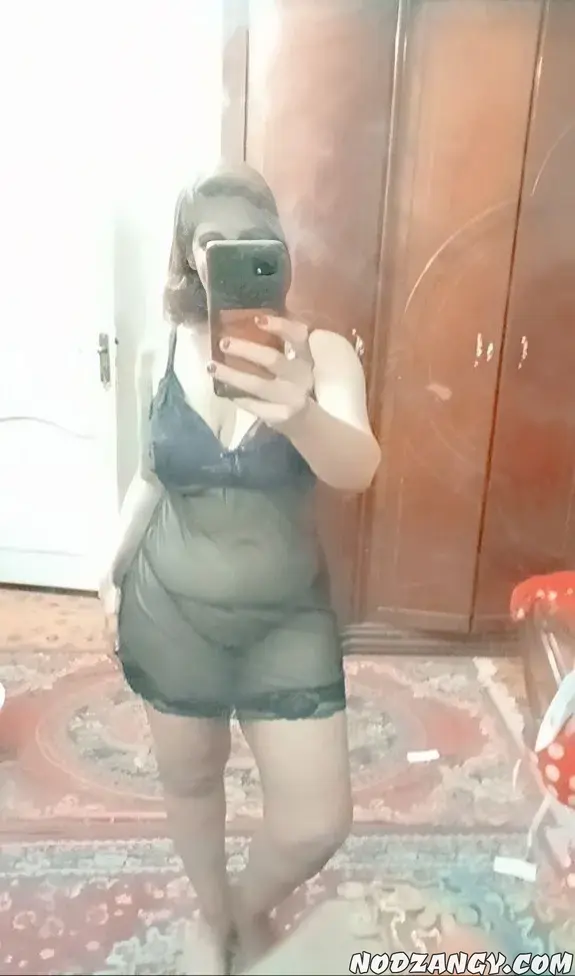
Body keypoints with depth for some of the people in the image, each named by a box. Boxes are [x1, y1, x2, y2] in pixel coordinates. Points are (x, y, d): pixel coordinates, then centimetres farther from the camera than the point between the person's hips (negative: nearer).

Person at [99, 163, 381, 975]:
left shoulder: (323, 353, -14)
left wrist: (299, 414, -53)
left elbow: (357, 469, -33)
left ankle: (252, 906, 39)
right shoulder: (160, 356, -5)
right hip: (170, 609, 2)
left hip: (288, 616, -1)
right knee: (190, 779, 19)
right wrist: (114, 566, 2)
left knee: (318, 824, 2)